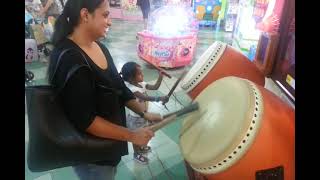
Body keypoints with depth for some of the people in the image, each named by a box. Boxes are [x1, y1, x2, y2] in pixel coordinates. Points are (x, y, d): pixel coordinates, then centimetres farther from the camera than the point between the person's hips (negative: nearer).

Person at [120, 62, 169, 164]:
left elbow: (155, 87, -6)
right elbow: (145, 97, -48)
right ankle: (136, 154, 40)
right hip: (135, 118, -8)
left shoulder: (141, 84, -7)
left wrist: (160, 76, -19)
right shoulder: (132, 89, -34)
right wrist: (159, 98, -60)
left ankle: (141, 147, 57)